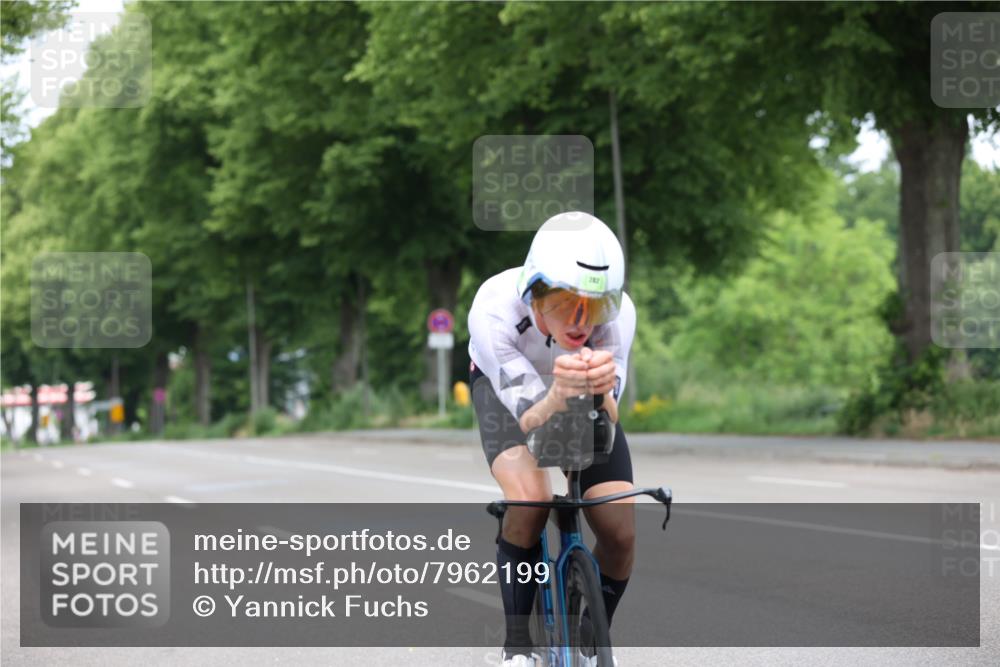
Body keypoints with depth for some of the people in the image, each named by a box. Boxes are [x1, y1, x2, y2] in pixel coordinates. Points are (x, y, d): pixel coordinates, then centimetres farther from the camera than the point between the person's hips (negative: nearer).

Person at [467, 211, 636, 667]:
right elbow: (530, 420, -39)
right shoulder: (494, 308, -40)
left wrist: (601, 388, -59)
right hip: (507, 385, -2)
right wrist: (557, 397, -62)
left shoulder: (619, 313, -35)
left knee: (621, 534, -13)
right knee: (530, 498, -32)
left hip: (585, 397, 2)